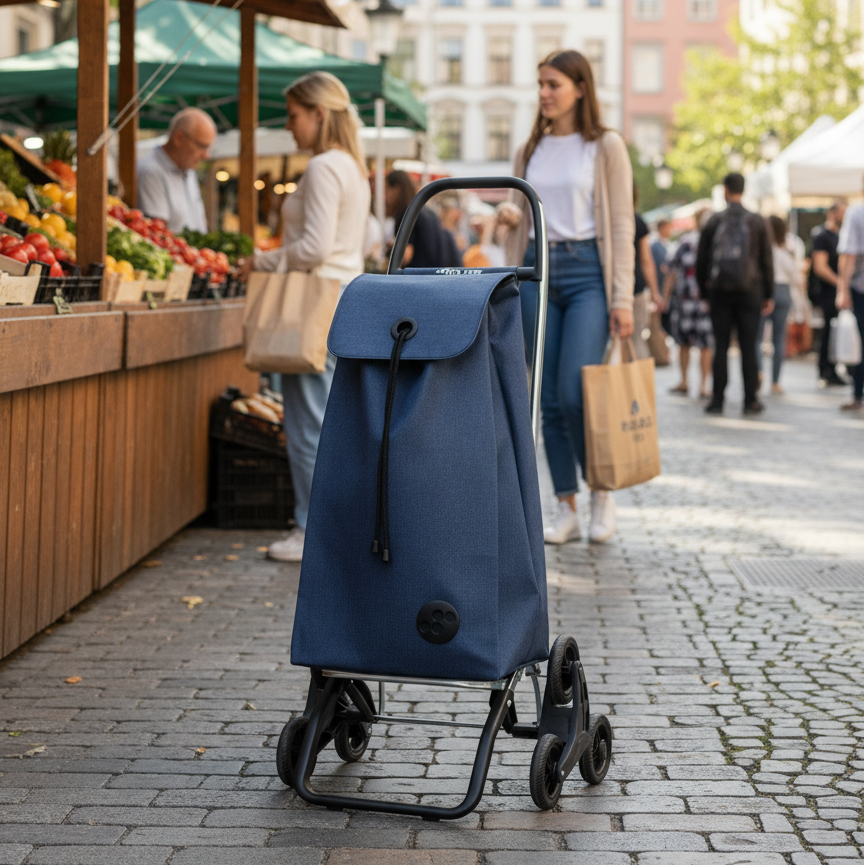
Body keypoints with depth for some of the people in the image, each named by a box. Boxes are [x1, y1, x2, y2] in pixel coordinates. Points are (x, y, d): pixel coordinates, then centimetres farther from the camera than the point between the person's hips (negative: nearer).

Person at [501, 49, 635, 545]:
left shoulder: (606, 146, 0)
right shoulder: (530, 150, 14)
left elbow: (622, 225, -4)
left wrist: (622, 299, -10)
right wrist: (512, 216, 0)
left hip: (587, 271, -5)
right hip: (539, 269, 5)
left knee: (575, 392, -15)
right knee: (549, 398, 2)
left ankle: (602, 491, 7)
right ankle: (567, 510, 9)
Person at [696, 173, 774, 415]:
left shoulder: (714, 221, 1)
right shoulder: (757, 222, 1)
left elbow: (701, 259, 5)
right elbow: (767, 261, 4)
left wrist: (703, 290, 16)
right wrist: (769, 295, 11)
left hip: (719, 292, 0)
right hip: (749, 292, 0)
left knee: (720, 346, 3)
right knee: (748, 347, 1)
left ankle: (717, 400, 1)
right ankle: (750, 400, 1)